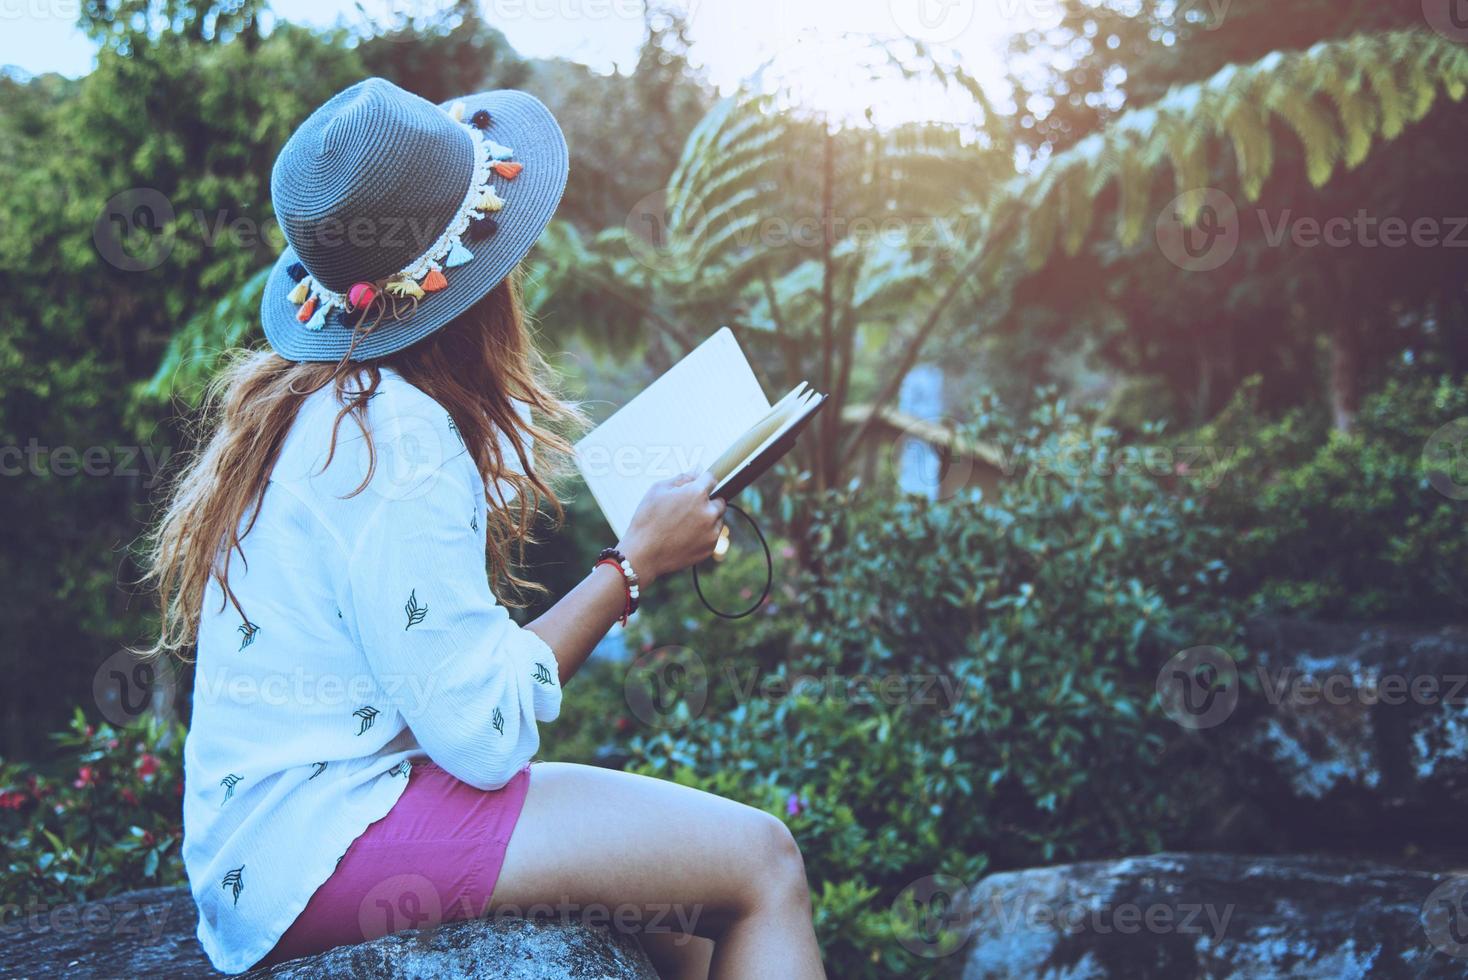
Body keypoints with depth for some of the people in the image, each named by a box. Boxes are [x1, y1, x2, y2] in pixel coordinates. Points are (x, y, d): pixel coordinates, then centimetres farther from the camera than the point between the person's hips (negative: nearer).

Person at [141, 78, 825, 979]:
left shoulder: (302, 400, 10)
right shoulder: (393, 435, -20)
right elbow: (486, 731, -20)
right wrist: (637, 562, -10)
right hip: (321, 833, -10)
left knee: (688, 880, 14)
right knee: (761, 859, -12)